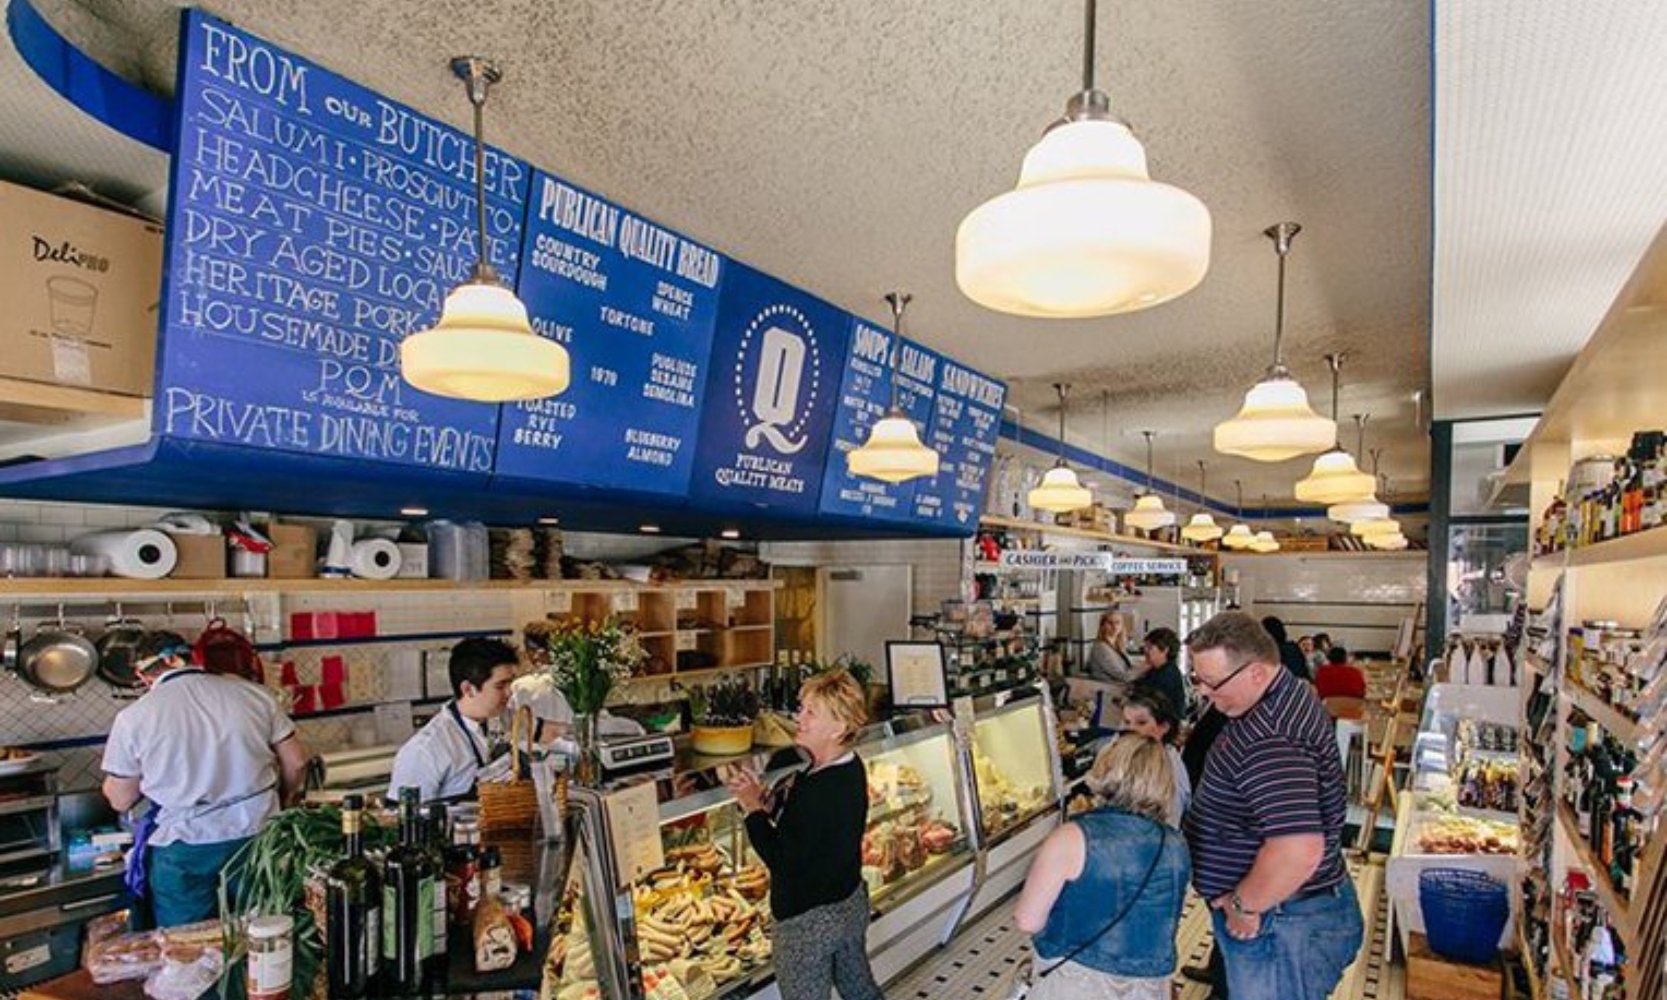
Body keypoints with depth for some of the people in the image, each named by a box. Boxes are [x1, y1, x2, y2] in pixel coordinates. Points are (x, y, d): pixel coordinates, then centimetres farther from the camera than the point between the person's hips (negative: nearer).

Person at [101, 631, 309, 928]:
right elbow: (296, 762, 2)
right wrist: (277, 806, 20)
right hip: (258, 836, 2)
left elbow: (120, 800, 3)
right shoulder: (252, 693, -3)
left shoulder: (133, 717, -7)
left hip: (185, 849, -2)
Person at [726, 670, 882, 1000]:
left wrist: (754, 809, -17)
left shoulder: (820, 790, -33)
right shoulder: (850, 767, -4)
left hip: (808, 920, -8)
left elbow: (783, 862, -28)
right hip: (851, 902, 9)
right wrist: (766, 798, -11)